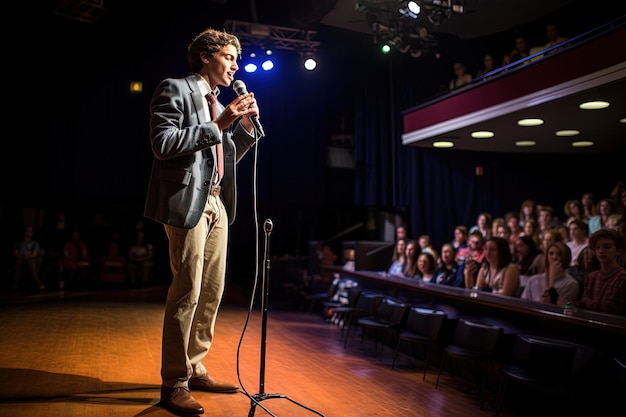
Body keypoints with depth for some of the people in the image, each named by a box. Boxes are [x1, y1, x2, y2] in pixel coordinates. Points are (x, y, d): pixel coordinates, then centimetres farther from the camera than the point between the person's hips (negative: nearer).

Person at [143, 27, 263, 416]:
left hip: (217, 203, 9)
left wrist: (245, 125, 9)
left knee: (212, 291, 9)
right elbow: (163, 143, -14)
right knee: (187, 293, -8)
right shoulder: (175, 89, -2)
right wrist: (217, 125, -15)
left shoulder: (219, 105, 21)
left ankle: (194, 368, 22)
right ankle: (174, 384, 4)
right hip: (188, 201, -8)